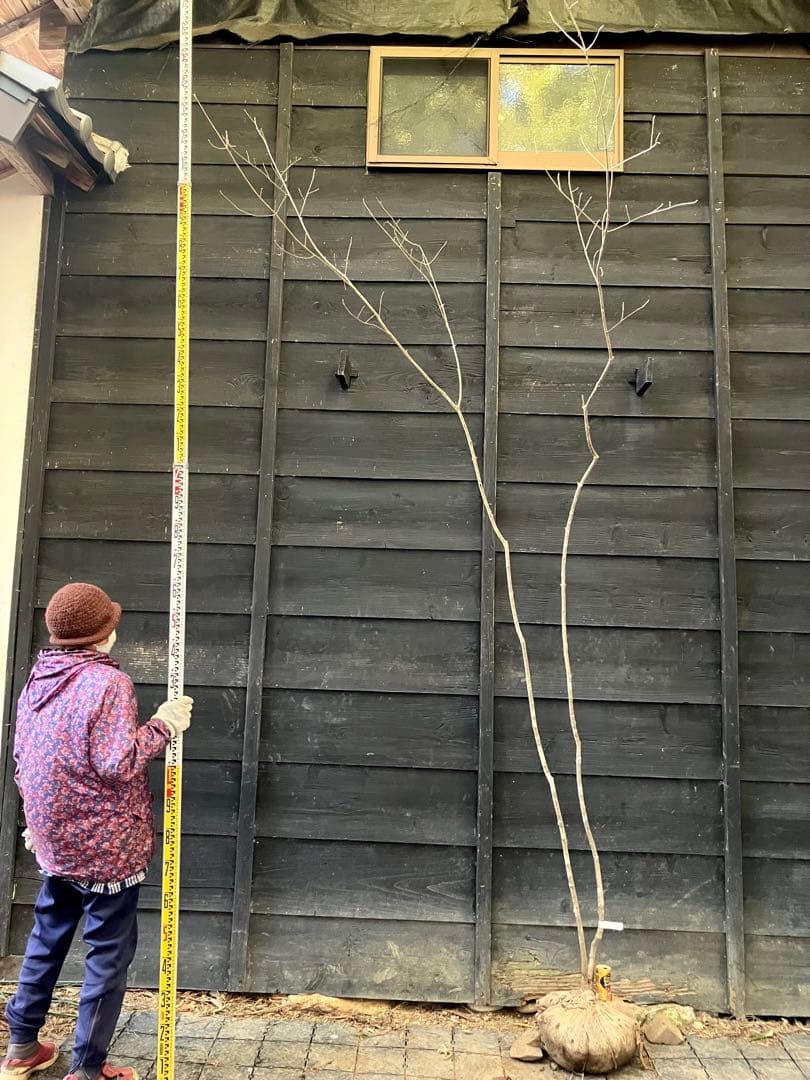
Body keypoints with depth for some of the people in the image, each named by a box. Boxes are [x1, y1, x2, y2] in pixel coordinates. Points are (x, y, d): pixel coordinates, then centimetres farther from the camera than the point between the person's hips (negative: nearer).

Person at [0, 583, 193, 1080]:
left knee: (48, 935, 23)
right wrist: (162, 726, -14)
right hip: (106, 844, -8)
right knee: (109, 951, 6)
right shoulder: (108, 682, -20)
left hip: (55, 840, 8)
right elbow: (116, 765, -24)